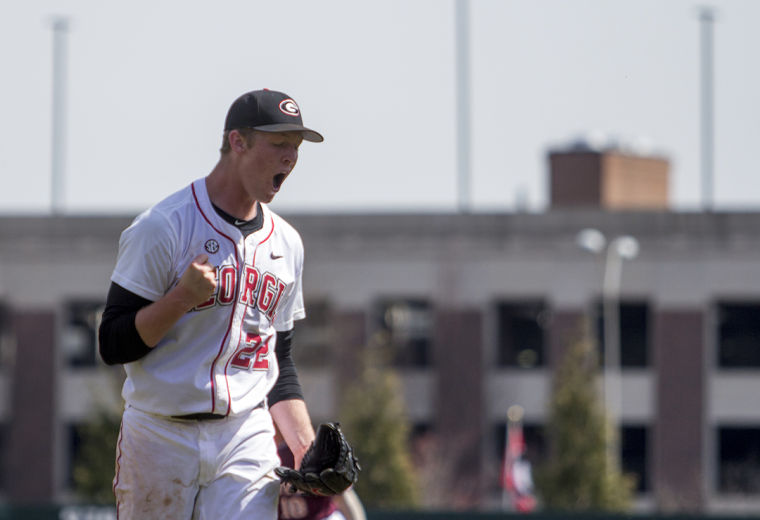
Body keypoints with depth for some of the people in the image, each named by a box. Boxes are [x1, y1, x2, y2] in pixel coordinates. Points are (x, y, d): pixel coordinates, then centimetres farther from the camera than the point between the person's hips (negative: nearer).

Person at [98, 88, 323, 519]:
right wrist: (183, 296, -22)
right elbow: (114, 345, -9)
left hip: (248, 437, 4)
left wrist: (305, 446, 6)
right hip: (160, 434, -4)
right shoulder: (162, 227, -8)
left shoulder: (287, 243, 13)